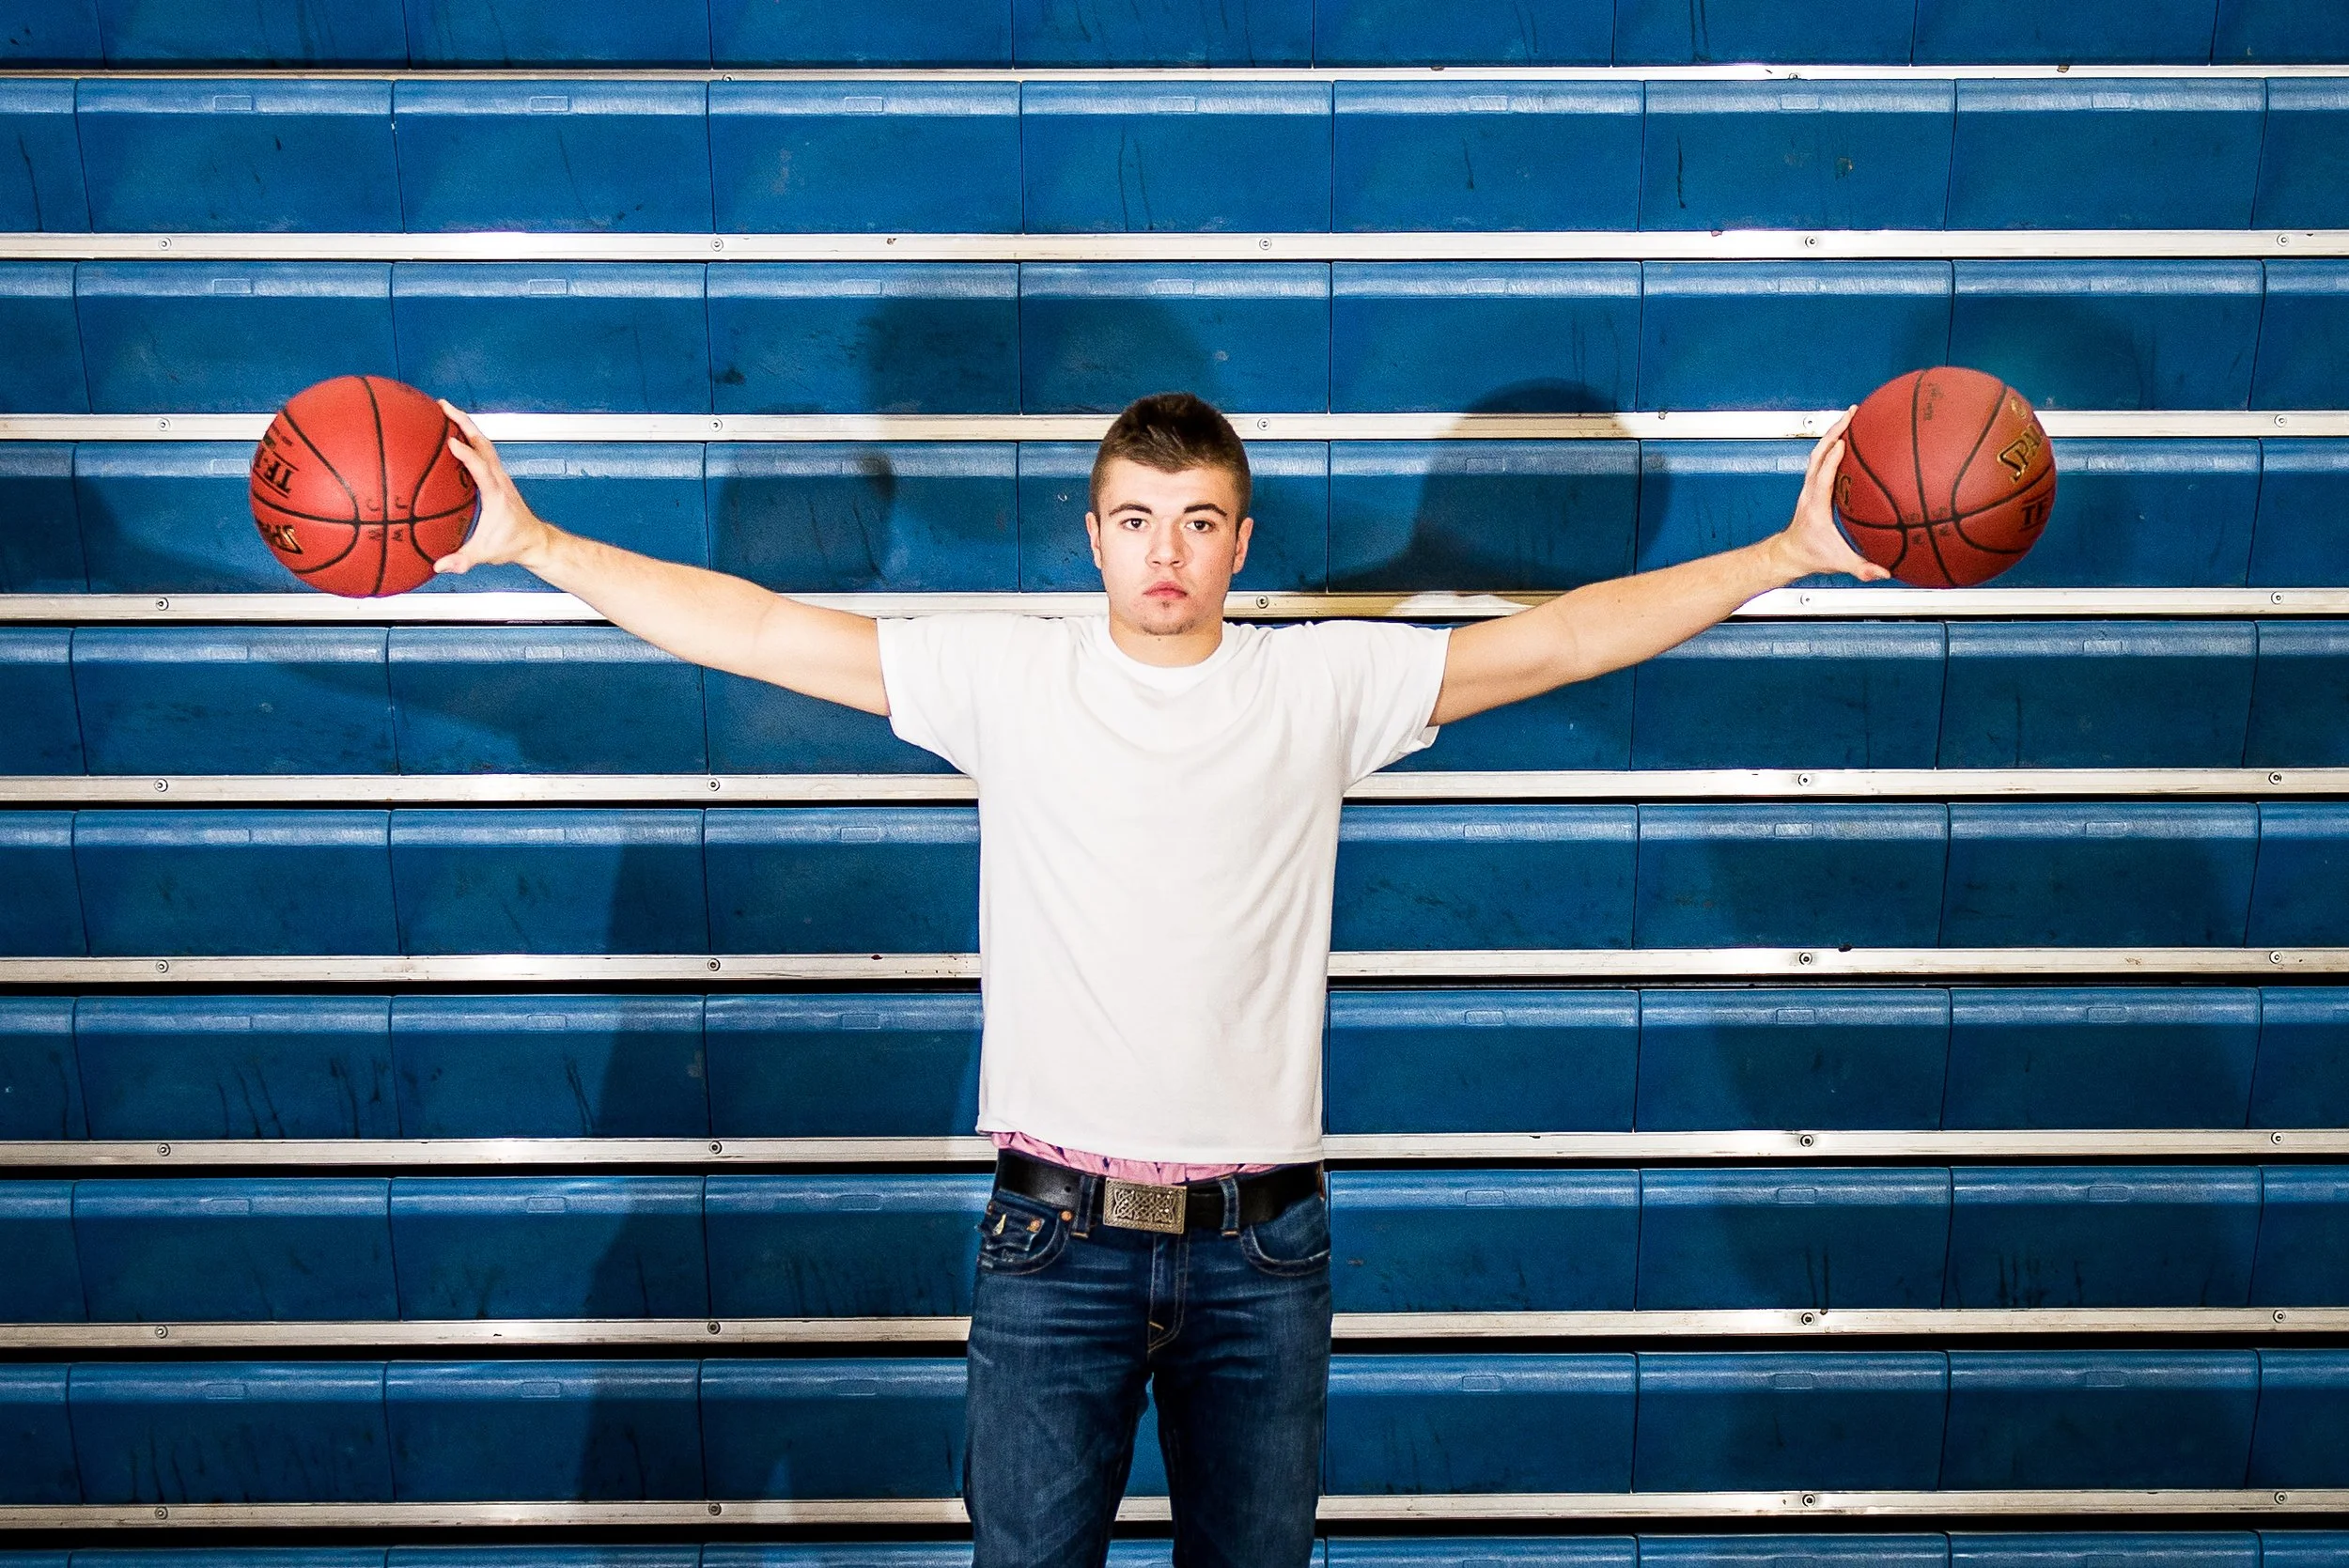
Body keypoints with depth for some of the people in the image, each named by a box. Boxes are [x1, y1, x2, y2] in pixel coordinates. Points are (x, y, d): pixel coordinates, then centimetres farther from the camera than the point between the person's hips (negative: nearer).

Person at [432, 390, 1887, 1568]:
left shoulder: (1326, 684, 1)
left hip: (1261, 1244, 1)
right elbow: (754, 628, -1)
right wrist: (528, 541, -4)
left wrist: (1790, 553, -4)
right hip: (1056, 1235, 0)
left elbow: (1561, 639, 0)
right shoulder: (1005, 679, 0)